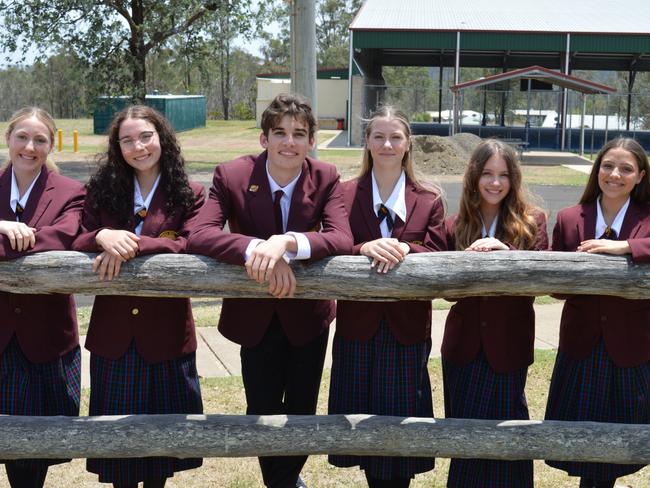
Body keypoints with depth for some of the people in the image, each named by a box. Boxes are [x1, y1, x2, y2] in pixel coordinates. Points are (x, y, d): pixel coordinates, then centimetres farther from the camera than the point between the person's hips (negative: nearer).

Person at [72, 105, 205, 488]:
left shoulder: (189, 194, -1)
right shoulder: (103, 190, 5)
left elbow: (191, 246, -17)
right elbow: (74, 244, -3)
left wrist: (133, 246, -29)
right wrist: (102, 237, -26)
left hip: (166, 332, -2)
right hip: (113, 331, 2)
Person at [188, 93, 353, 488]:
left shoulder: (326, 178, -13)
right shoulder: (232, 176, -17)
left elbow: (343, 240, -28)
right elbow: (199, 235, -29)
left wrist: (288, 242, -46)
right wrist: (254, 248, -45)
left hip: (308, 312, 1)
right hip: (256, 315, -1)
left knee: (302, 408, 15)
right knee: (262, 410, 9)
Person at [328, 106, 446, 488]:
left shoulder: (430, 200, 3)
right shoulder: (345, 195, 2)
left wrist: (404, 249, -27)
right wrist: (365, 249, -29)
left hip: (407, 327, 0)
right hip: (358, 325, 1)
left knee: (403, 420, 5)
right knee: (362, 416, 9)